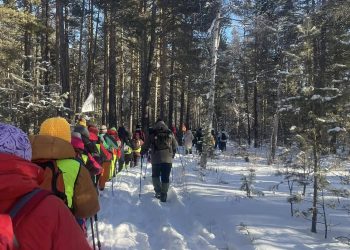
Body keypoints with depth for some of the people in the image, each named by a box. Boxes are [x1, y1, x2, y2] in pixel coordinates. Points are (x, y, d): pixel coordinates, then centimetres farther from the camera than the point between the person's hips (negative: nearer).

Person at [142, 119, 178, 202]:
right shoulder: (170, 134, 8)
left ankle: (158, 191, 3)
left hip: (156, 160, -1)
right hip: (168, 159, 1)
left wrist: (141, 153, 24)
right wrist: (172, 154, 32)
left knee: (155, 176, 18)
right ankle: (163, 195, 8)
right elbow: (175, 146, 16)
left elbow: (145, 146, 5)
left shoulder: (152, 135, 2)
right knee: (165, 178, 10)